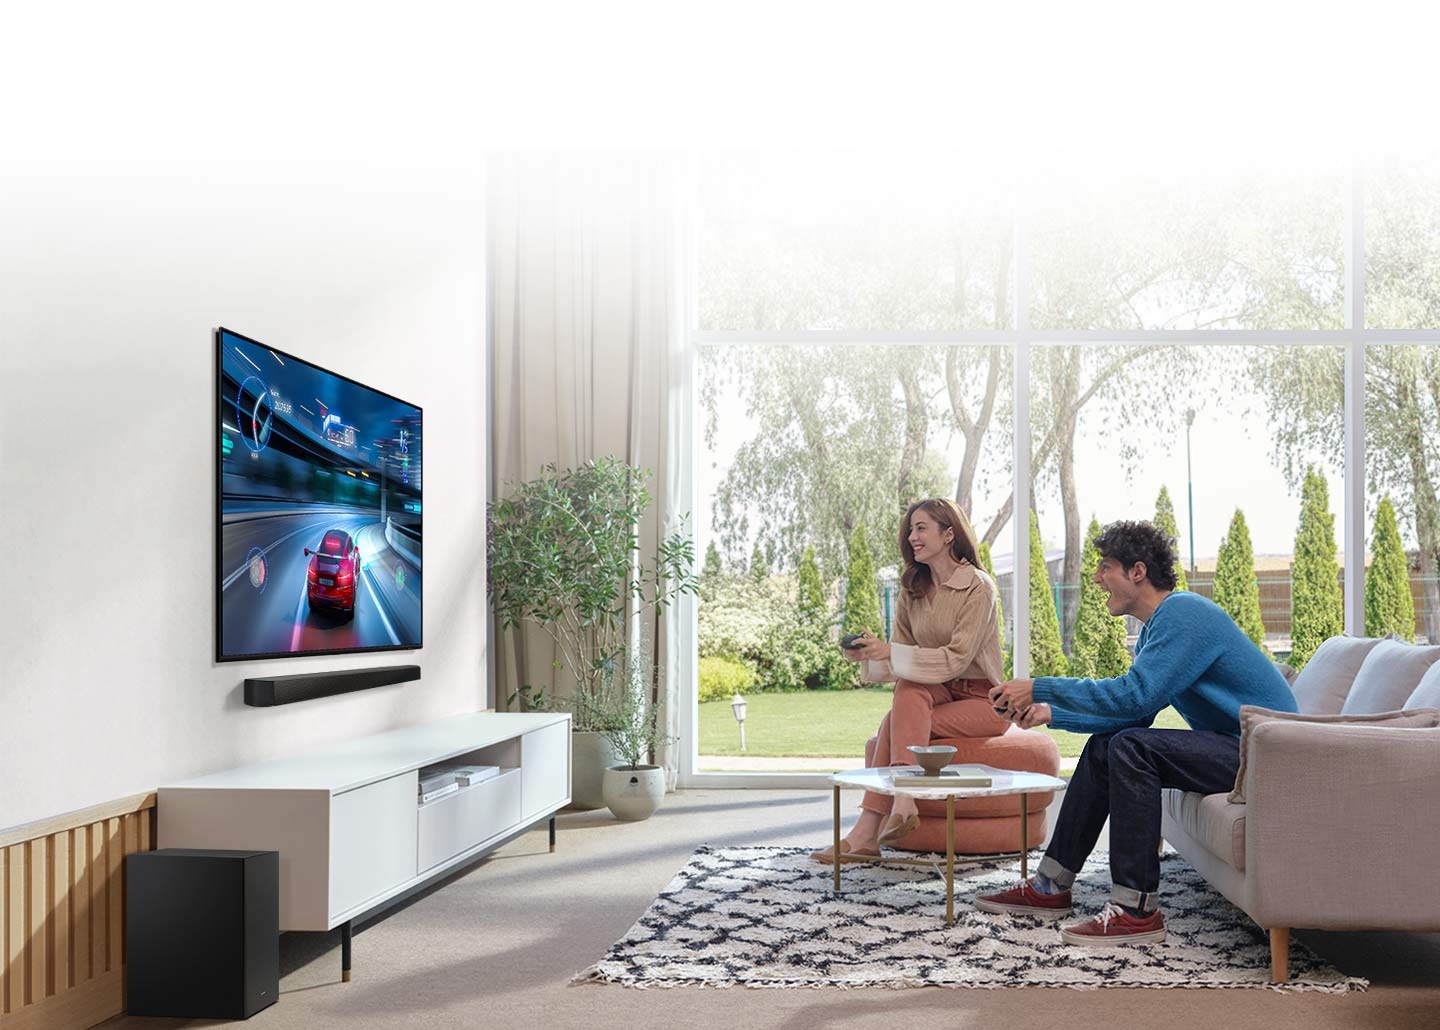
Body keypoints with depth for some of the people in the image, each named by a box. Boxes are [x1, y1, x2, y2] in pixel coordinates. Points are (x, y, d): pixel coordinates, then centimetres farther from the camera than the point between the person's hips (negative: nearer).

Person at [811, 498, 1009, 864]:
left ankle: (867, 830, -35)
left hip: (982, 701, -5)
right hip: (935, 695, 5)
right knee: (909, 686, -31)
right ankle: (903, 803, -41)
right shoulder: (912, 589, 8)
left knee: (896, 723, -29)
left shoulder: (977, 587, -12)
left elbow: (956, 659, -21)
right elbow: (899, 657, 6)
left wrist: (890, 653, -28)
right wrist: (868, 655, -15)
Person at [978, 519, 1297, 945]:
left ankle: (1136, 910, -23)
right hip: (1233, 745, 11)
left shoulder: (1184, 614, -18)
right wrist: (1052, 713, 7)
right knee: (1104, 746, 9)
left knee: (1131, 747, -26)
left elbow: (1134, 696, -28)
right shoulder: (1156, 628, 15)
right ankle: (1051, 886, 11)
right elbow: (1134, 715, 15)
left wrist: (1040, 688, -21)